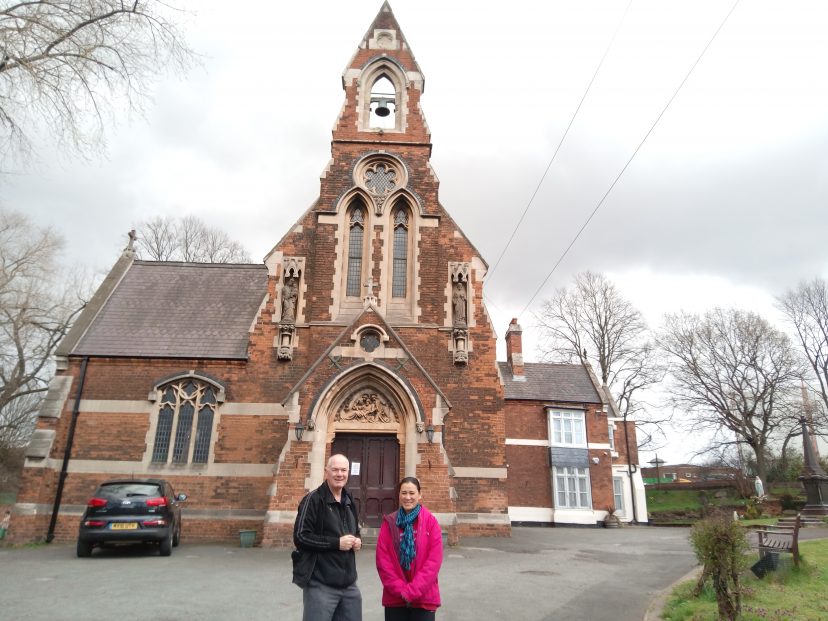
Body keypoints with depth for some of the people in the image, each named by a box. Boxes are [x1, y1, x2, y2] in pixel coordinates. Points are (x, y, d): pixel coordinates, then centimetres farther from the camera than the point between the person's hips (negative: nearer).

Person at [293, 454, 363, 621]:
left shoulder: (349, 501, 13)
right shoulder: (314, 499, -10)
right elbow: (300, 537, -15)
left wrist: (357, 541, 2)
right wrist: (336, 543, -19)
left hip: (349, 584, 7)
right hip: (321, 585, -6)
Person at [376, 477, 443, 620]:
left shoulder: (431, 522, -5)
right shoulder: (389, 522, -1)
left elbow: (434, 561, -9)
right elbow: (382, 560, -3)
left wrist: (412, 591, -13)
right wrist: (400, 590, -11)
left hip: (424, 598, -1)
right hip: (394, 598, 1)